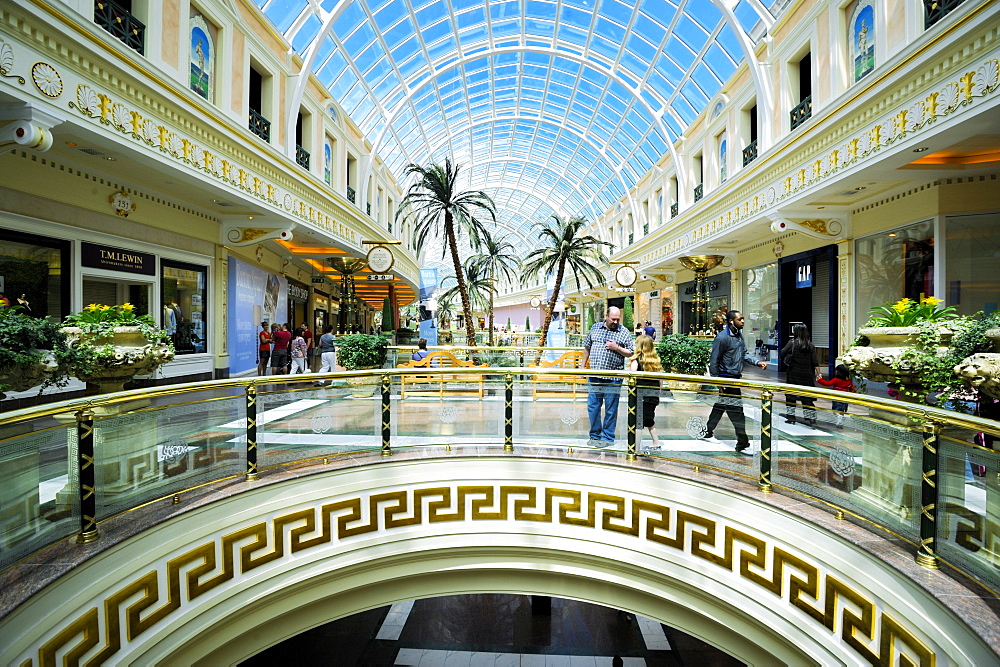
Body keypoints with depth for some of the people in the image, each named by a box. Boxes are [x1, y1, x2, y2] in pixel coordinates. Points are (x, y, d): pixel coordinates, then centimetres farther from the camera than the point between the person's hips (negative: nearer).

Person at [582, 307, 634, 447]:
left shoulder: (624, 333, 1)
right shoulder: (595, 328, 9)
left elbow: (630, 354, 3)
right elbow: (587, 348, 16)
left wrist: (617, 348, -13)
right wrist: (583, 366, 14)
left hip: (613, 379, -3)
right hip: (594, 376, 3)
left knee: (610, 409, 5)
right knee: (592, 406, 9)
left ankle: (608, 437, 18)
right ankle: (595, 435, 24)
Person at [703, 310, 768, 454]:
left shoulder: (739, 334, 9)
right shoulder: (722, 338, -18)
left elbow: (743, 354, 17)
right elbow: (713, 361, -16)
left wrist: (757, 362, 1)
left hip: (736, 377, 9)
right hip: (727, 378, -9)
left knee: (721, 406, 17)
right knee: (736, 410, -6)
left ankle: (708, 433, 30)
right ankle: (742, 444, 1)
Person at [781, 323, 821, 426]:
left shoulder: (792, 343, -7)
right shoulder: (811, 345, 1)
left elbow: (782, 352, 1)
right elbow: (815, 362, 0)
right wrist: (818, 374, 4)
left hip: (793, 374, -2)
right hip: (807, 375, 2)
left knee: (790, 395, 8)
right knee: (807, 396, 6)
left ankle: (790, 416, 11)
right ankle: (810, 418, 5)